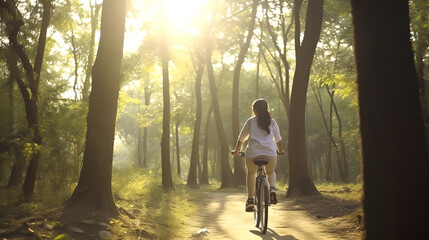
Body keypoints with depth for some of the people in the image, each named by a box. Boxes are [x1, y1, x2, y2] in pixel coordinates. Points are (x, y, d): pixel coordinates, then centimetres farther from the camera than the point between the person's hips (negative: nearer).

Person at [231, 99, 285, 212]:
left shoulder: (250, 121, 11)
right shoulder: (272, 122, 15)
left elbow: (241, 138, 17)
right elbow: (278, 139, 23)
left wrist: (236, 151, 31)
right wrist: (280, 150, 41)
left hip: (253, 153, -1)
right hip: (270, 153, 1)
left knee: (251, 173, 24)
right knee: (271, 172, 27)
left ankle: (250, 199, 12)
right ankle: (272, 188, -5)